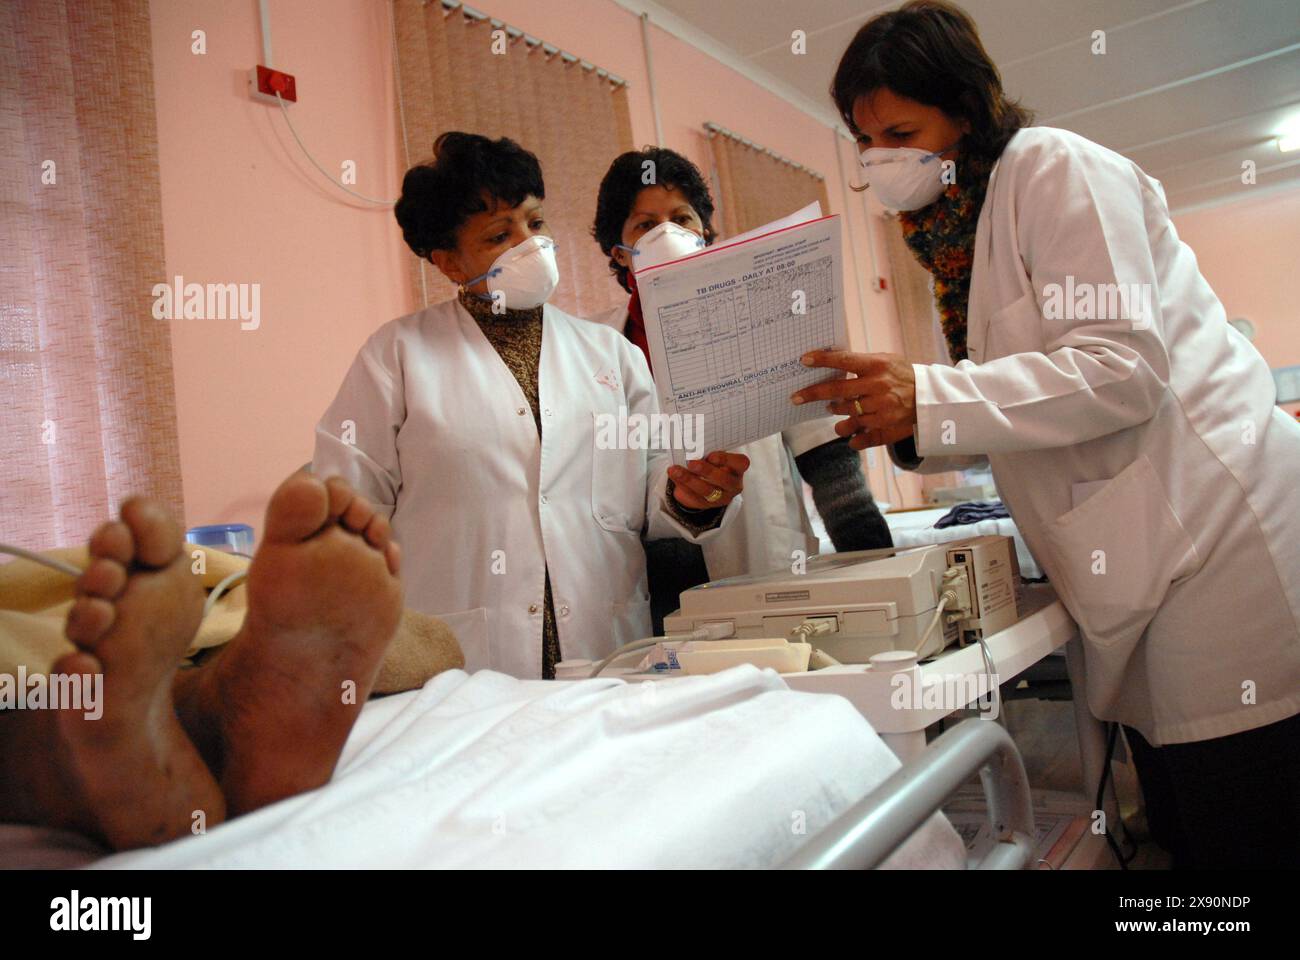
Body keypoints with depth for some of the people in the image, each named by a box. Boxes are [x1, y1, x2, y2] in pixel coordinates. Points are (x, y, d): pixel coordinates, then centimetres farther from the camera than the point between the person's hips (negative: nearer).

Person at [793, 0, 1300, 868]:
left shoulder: (1057, 170, -9)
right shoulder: (963, 223, 16)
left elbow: (1123, 369, -19)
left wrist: (929, 398, -25)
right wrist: (903, 422, 2)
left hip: (1212, 528, -8)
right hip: (1138, 568, 9)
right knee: (1182, 830, 14)